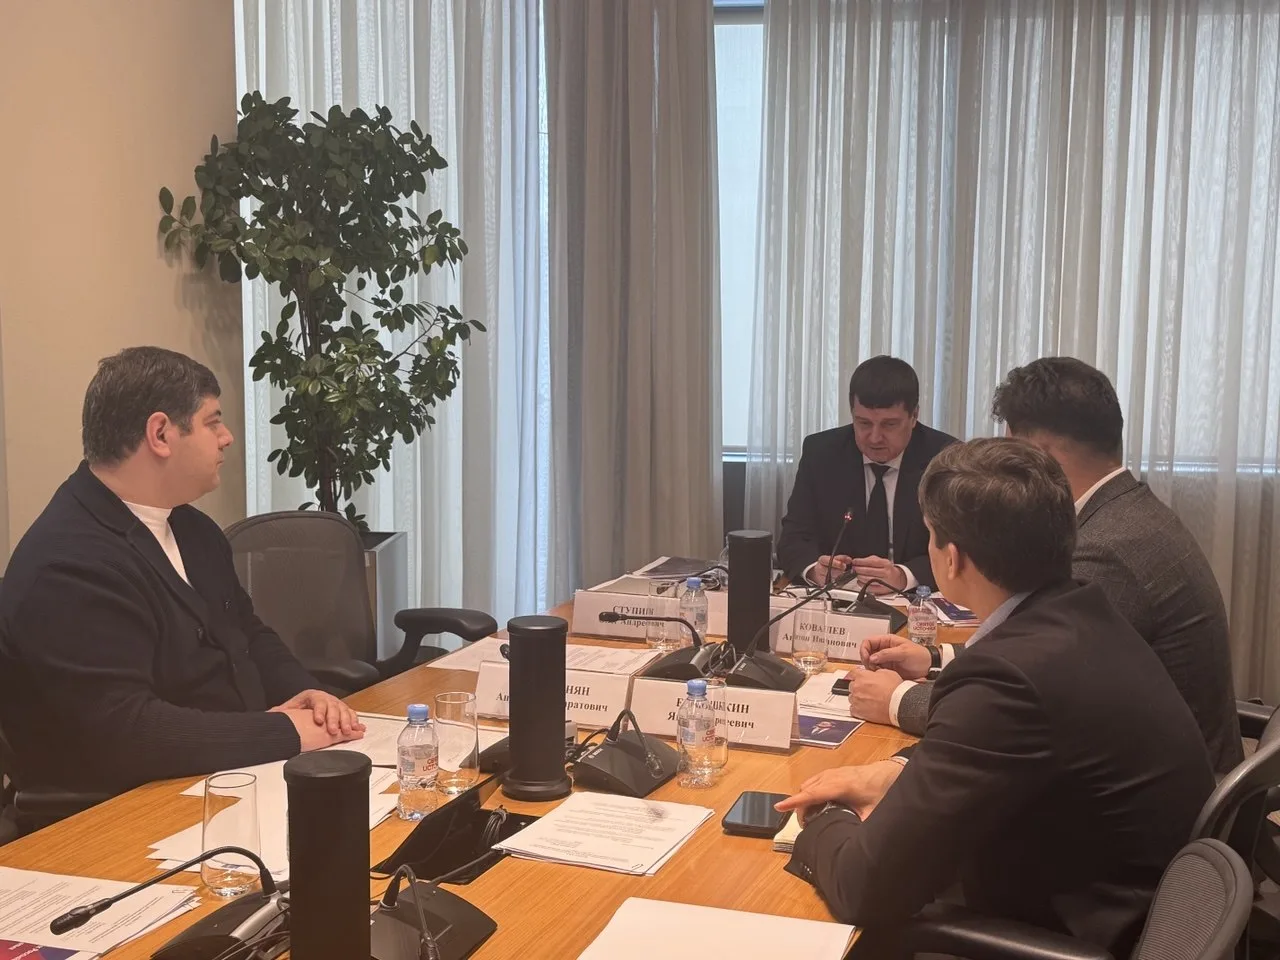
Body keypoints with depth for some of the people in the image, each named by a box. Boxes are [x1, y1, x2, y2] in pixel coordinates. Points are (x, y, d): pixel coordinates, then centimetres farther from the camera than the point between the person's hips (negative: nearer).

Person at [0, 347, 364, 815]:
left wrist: (304, 693, -2)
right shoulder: (69, 564, -20)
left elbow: (249, 635, 20)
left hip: (236, 773, 9)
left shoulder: (191, 528, 11)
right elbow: (122, 729, -27)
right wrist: (285, 732, -20)